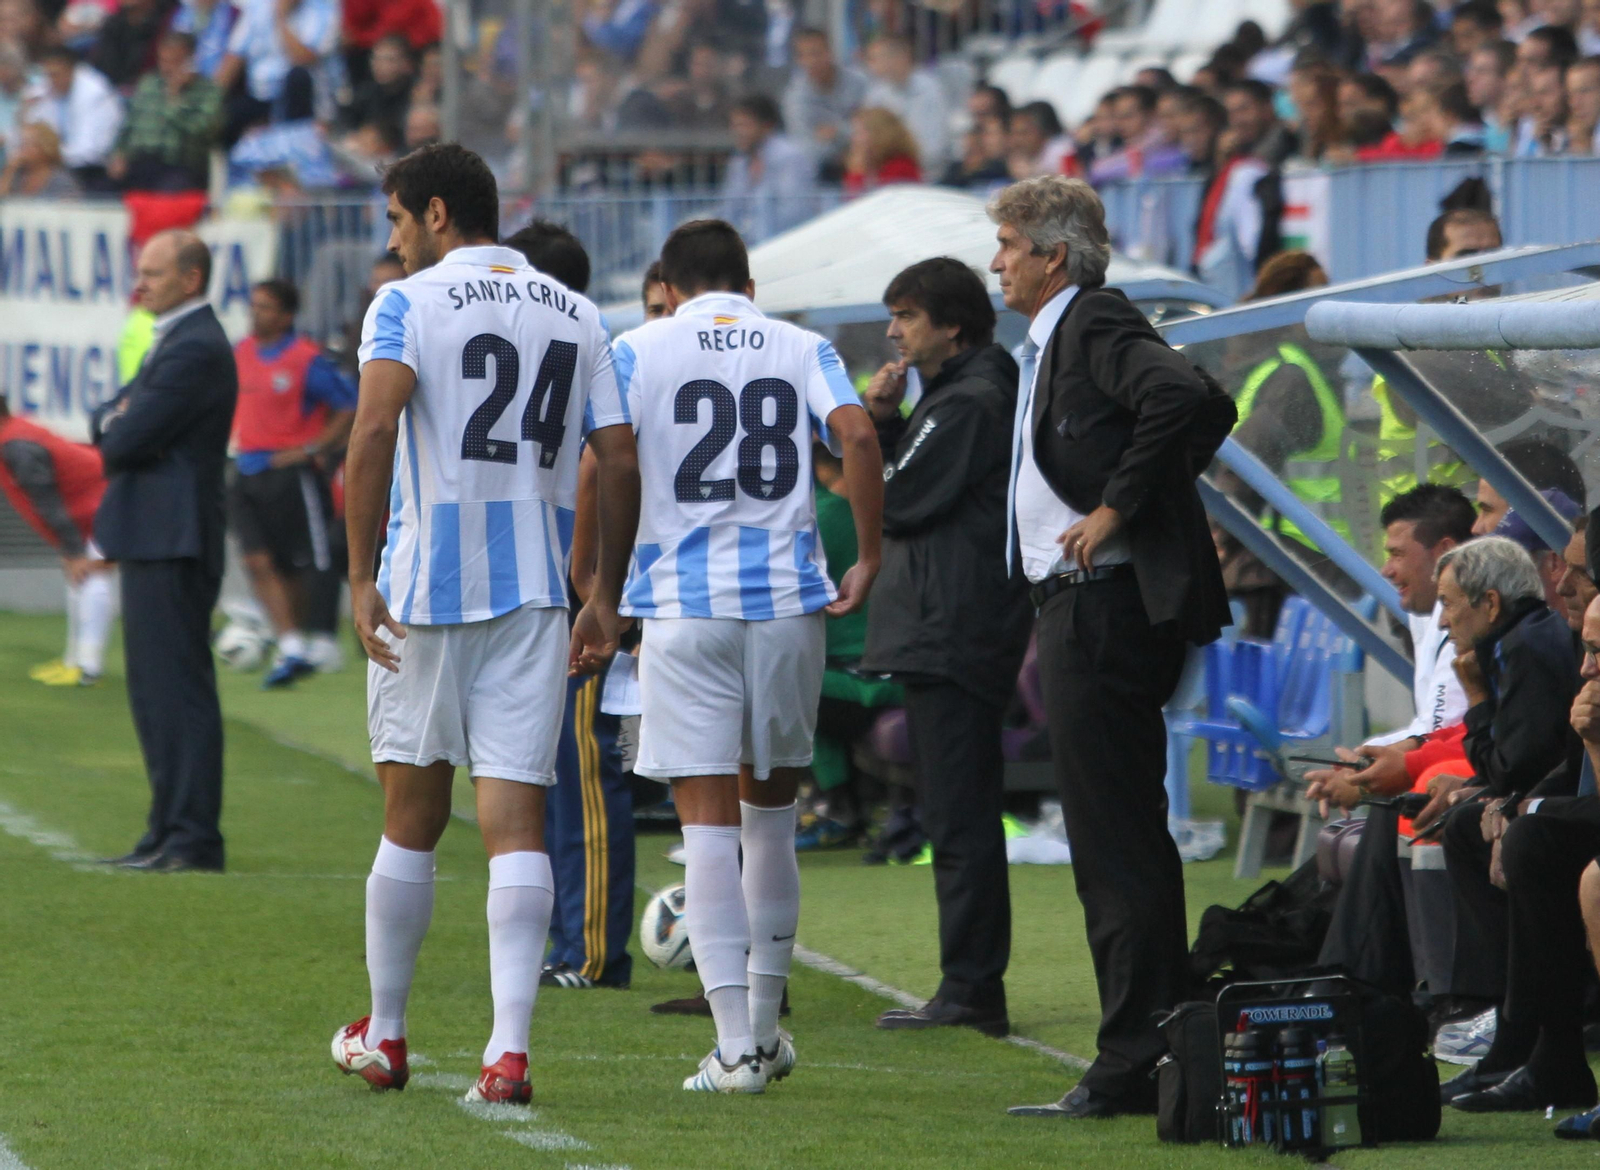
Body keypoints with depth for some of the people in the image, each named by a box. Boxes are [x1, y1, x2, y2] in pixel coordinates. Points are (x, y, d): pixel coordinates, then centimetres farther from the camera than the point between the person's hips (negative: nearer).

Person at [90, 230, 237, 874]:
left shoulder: (196, 350, -16)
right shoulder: (173, 342, 19)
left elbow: (129, 441, -19)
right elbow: (108, 426, 19)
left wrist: (117, 434, 3)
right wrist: (116, 422, -3)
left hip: (173, 546, -11)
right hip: (153, 538, 11)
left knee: (179, 687, -10)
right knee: (155, 691, 13)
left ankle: (193, 838, -10)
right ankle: (170, 829, 18)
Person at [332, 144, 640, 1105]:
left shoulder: (407, 304, -2)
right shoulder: (579, 318, 10)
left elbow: (375, 429, -17)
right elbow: (620, 465, 7)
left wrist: (362, 577, -17)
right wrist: (607, 599, 14)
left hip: (423, 588, -2)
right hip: (534, 593, 2)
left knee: (412, 818, 11)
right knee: (517, 822, -4)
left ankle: (385, 1035, 24)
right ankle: (510, 1050, -16)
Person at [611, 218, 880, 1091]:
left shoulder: (640, 350, 4)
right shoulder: (801, 349, 9)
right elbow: (856, 436, -8)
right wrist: (868, 560, -1)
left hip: (684, 602, -2)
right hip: (788, 596, 2)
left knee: (708, 822, -3)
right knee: (771, 808, 18)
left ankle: (735, 1047, -9)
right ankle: (766, 1029, 24)